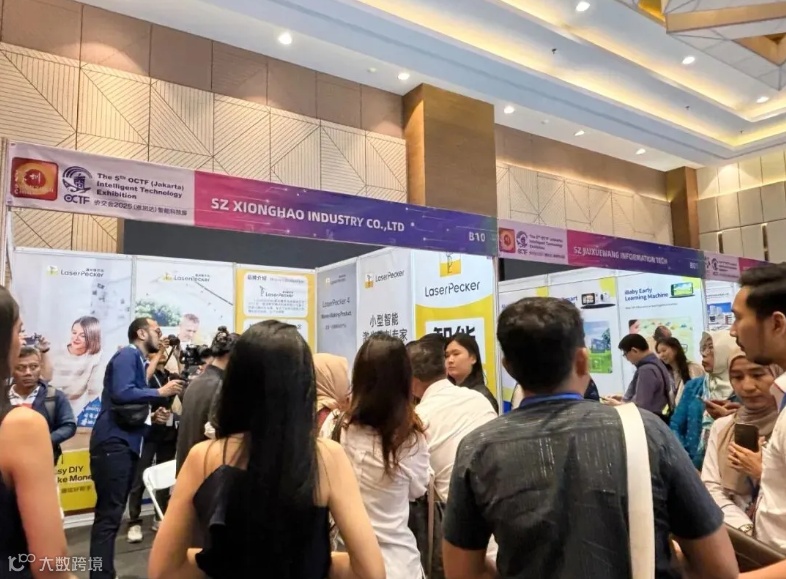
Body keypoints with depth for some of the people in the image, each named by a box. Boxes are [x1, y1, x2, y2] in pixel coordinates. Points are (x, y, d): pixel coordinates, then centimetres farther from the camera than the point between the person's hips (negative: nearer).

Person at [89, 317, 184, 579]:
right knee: (109, 513, -8)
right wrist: (160, 392, -16)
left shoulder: (139, 361, 18)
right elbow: (121, 393, -24)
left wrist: (152, 415, 6)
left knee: (113, 513, 14)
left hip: (126, 444, 10)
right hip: (113, 443, -10)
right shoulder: (127, 355, -9)